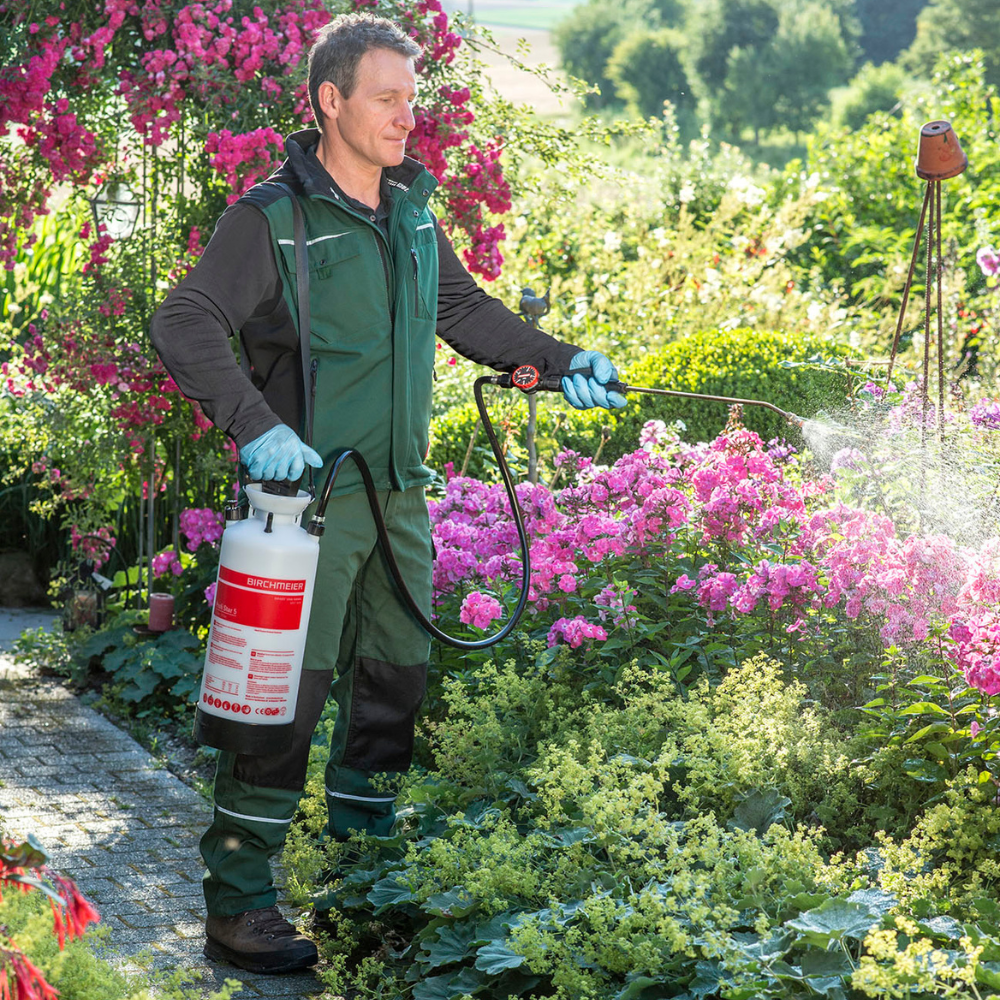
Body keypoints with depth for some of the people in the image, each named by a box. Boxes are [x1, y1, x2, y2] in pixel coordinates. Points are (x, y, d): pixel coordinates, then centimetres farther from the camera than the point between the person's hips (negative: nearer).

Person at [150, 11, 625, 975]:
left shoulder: (411, 210, 11)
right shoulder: (272, 217, -11)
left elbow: (463, 308, 26)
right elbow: (185, 324, -19)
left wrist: (561, 361, 19)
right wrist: (255, 424, -32)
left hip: (399, 494, 7)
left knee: (398, 669, 14)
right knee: (285, 691, -8)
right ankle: (238, 901, -1)